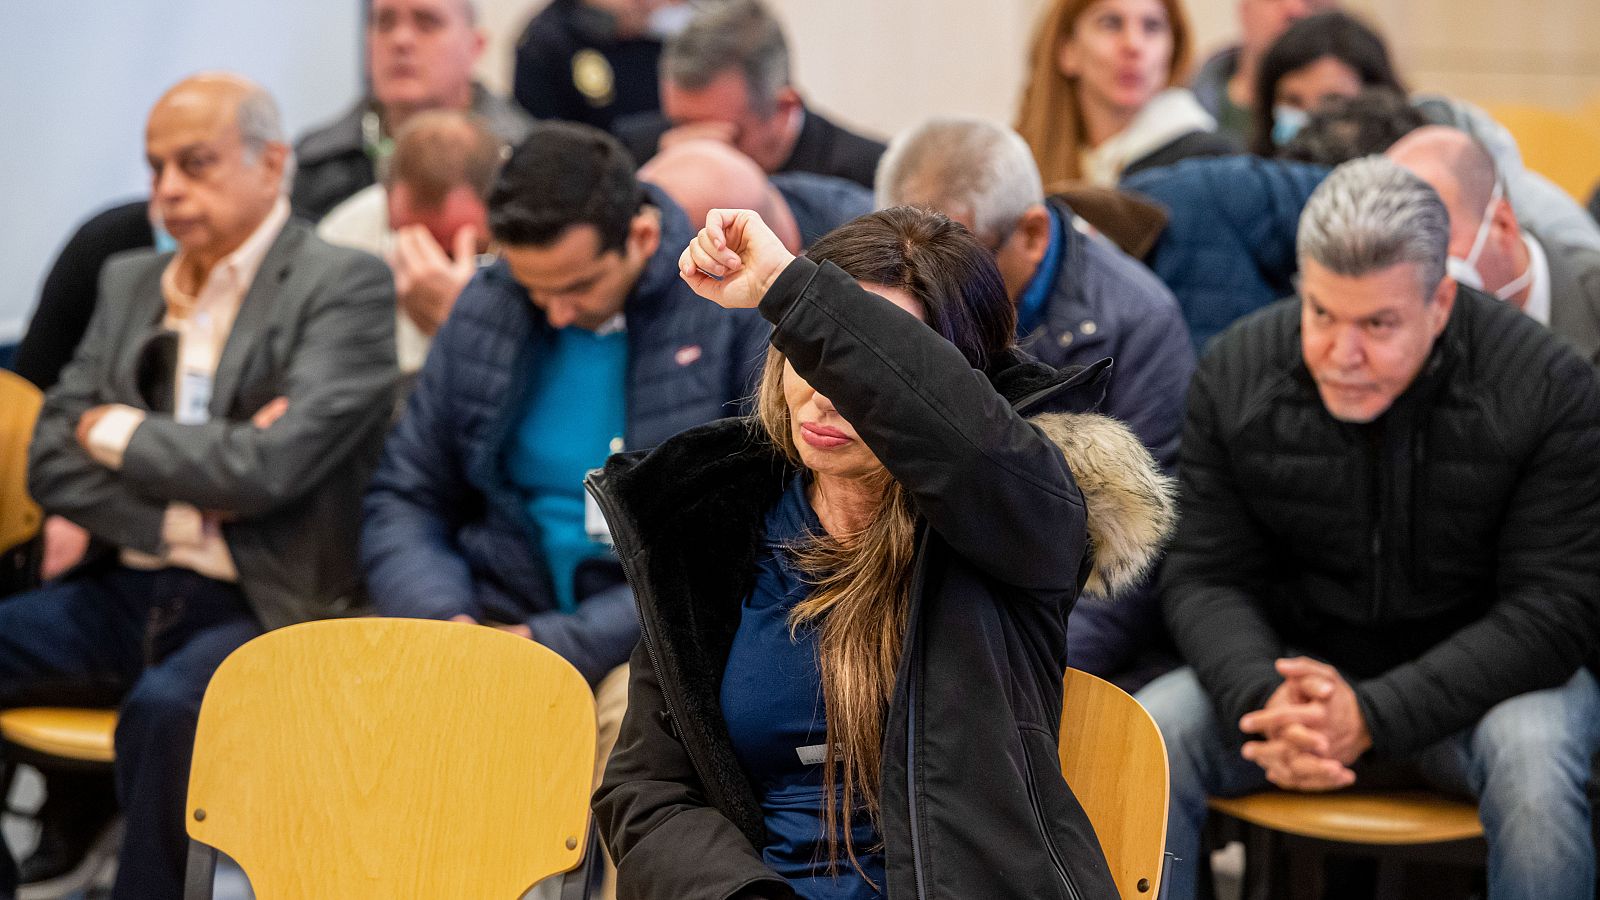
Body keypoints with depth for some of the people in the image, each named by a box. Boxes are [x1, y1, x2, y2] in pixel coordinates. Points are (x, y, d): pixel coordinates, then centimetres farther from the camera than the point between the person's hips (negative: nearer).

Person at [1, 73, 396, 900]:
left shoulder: (345, 287, -4)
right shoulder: (130, 283, 16)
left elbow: (269, 464, -17)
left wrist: (117, 432, -2)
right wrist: (182, 509, -8)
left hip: (264, 606, -6)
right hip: (126, 592, 6)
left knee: (166, 709, -36)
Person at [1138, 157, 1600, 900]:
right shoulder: (1235, 374, -8)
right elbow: (1205, 579, -5)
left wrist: (1375, 715, -30)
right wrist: (1264, 698, -29)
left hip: (1480, 674, -2)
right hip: (1292, 665, 2)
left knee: (1534, 759, -36)